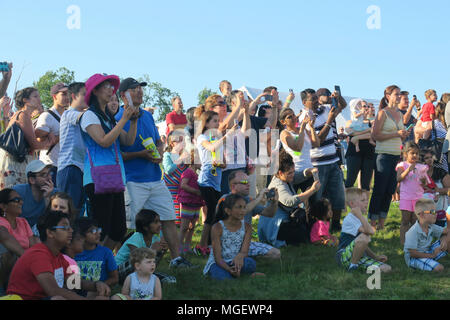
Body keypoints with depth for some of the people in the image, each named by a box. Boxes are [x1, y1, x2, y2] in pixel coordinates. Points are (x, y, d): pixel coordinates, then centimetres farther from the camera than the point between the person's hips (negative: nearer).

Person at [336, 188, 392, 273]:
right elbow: (369, 231, -29)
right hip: (345, 255, -7)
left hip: (360, 255, 7)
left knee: (387, 268, -13)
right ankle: (353, 265, -17)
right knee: (364, 237, -35)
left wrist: (376, 256, 13)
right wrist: (359, 214, -21)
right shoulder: (350, 218, -14)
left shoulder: (361, 218, 17)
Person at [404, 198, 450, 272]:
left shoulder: (431, 227, 0)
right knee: (439, 268, -31)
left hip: (427, 253, 8)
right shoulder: (413, 232, -24)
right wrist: (431, 255, -20)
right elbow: (412, 253, -25)